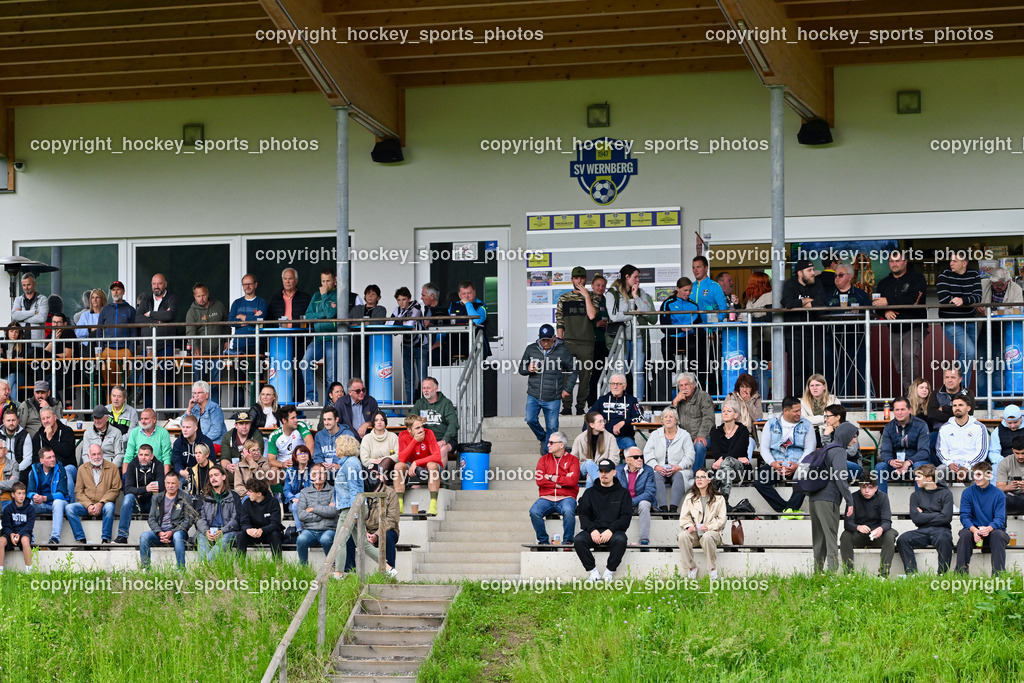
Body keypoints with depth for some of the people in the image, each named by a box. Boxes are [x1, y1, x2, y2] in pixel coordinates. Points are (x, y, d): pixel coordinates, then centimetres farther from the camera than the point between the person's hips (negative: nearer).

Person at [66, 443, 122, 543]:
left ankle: (106, 539, -26)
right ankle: (81, 539, -22)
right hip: (86, 504, 2)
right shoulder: (82, 469, 12)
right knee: (69, 508, -25)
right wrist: (88, 505, -11)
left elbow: (115, 490, -1)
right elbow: (78, 491, 7)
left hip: (104, 505, -2)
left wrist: (101, 503, -15)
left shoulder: (112, 468, 6)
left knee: (109, 507, -37)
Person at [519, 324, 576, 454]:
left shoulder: (562, 351, -3)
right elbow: (521, 368, 13)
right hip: (533, 396, 2)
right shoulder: (531, 349, 3)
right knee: (531, 419, -12)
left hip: (552, 399, -2)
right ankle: (543, 438, 17)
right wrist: (528, 369, -11)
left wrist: (567, 389, 3)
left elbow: (572, 370, 9)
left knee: (552, 426, 2)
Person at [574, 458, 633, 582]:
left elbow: (626, 517, 3)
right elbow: (583, 514, 8)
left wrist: (611, 530, -14)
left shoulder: (623, 493, 11)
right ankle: (593, 572, -20)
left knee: (620, 540, -37)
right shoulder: (590, 492, 17)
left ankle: (609, 572, -22)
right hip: (593, 530, 2)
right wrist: (592, 530, -12)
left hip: (614, 530, -2)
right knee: (578, 540, -29)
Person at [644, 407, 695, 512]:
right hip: (659, 470, 1)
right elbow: (647, 453, 3)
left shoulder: (685, 435, 11)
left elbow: (689, 456, 0)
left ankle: (673, 508, -49)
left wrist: (678, 467, -18)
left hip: (679, 470, -1)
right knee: (657, 476, -33)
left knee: (679, 476, -35)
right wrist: (656, 466, -16)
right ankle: (663, 508, -48)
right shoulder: (655, 435, 16)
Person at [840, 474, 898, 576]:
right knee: (845, 536, -28)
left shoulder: (882, 497, -8)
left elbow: (887, 522, -17)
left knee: (890, 535, -31)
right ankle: (848, 573, -25)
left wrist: (881, 529, -43)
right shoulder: (854, 498, -8)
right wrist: (858, 527, -41)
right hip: (859, 536, 0)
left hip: (877, 535, 0)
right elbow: (847, 523, -17)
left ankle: (883, 574, -30)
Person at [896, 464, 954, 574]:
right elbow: (915, 518, 1)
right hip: (923, 531, 3)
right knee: (902, 539, -26)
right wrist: (936, 516, -3)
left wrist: (924, 516, 0)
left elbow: (946, 518, -8)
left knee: (944, 539, -39)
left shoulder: (945, 493, 5)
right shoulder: (916, 495, 15)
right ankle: (911, 573, -27)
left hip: (941, 530, -3)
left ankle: (942, 574, -30)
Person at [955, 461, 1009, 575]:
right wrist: (974, 529, -27)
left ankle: (998, 574, -36)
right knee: (965, 534, -32)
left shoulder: (998, 494, 0)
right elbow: (964, 516, -5)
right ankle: (961, 573, -31)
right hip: (973, 528, 1)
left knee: (998, 535, -34)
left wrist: (989, 528, -32)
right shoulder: (968, 492, 3)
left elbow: (999, 519, -8)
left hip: (992, 530, -1)